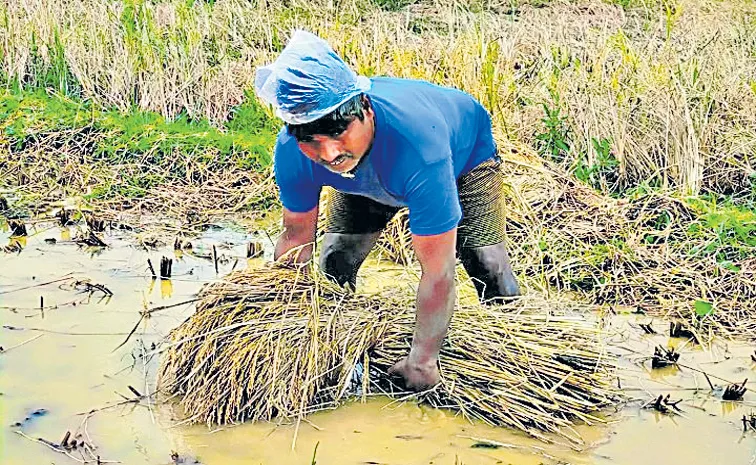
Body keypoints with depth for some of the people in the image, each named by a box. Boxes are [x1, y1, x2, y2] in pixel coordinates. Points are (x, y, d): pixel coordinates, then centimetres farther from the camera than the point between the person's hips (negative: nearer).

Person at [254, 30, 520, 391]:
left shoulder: (418, 142, -50)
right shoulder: (292, 152, -34)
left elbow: (437, 270, -43)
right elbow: (297, 235, -14)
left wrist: (422, 360, -36)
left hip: (464, 154, -4)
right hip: (371, 170, 4)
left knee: (487, 263, -17)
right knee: (334, 262, -1)